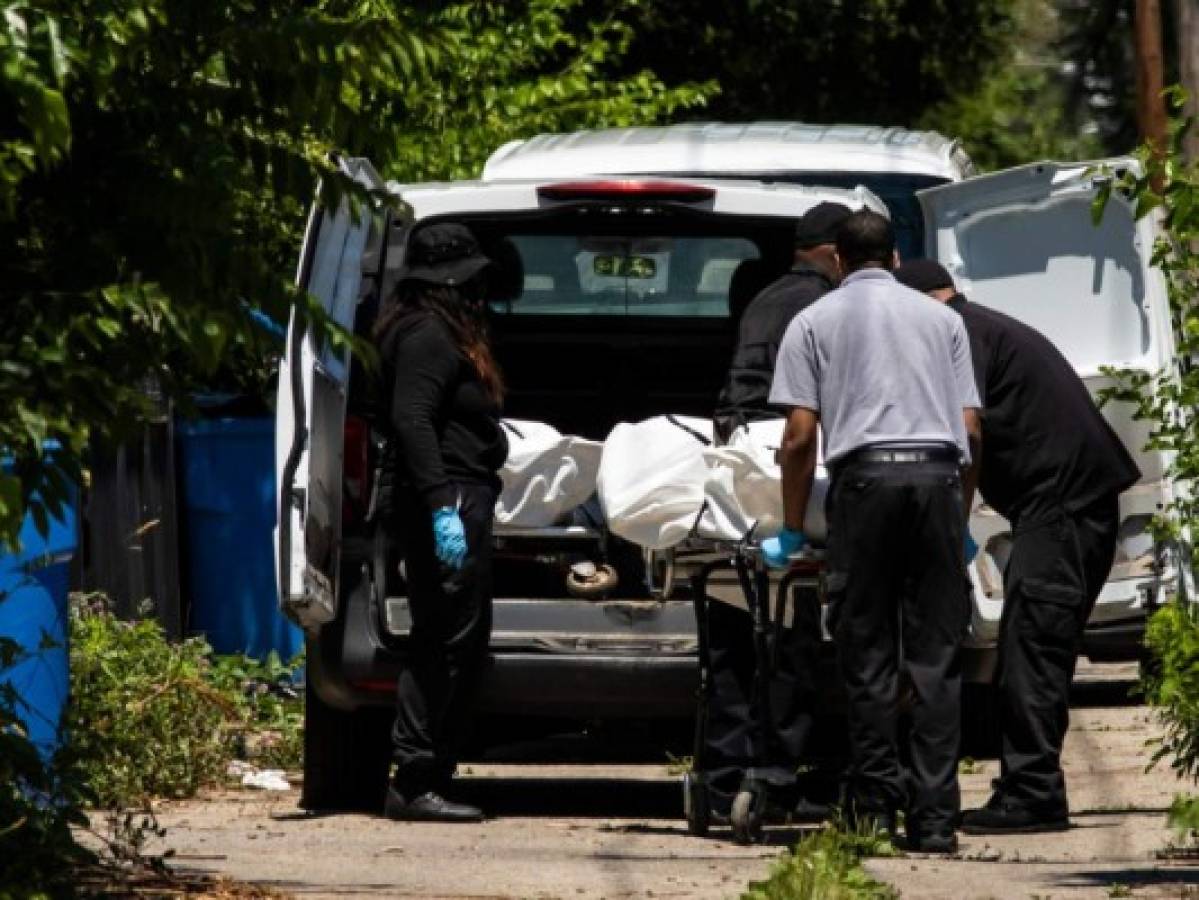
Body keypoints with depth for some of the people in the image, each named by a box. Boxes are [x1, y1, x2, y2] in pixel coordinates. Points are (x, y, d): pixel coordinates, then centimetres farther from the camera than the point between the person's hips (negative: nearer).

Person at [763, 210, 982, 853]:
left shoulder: (815, 322, 14)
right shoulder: (940, 318, 22)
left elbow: (799, 437, 7)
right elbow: (971, 431, 17)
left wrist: (792, 532, 15)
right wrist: (962, 523, 27)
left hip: (865, 473, -2)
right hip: (938, 474, 2)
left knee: (868, 652, 5)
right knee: (936, 656, 1)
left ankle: (875, 801, 3)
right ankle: (934, 817, -3)